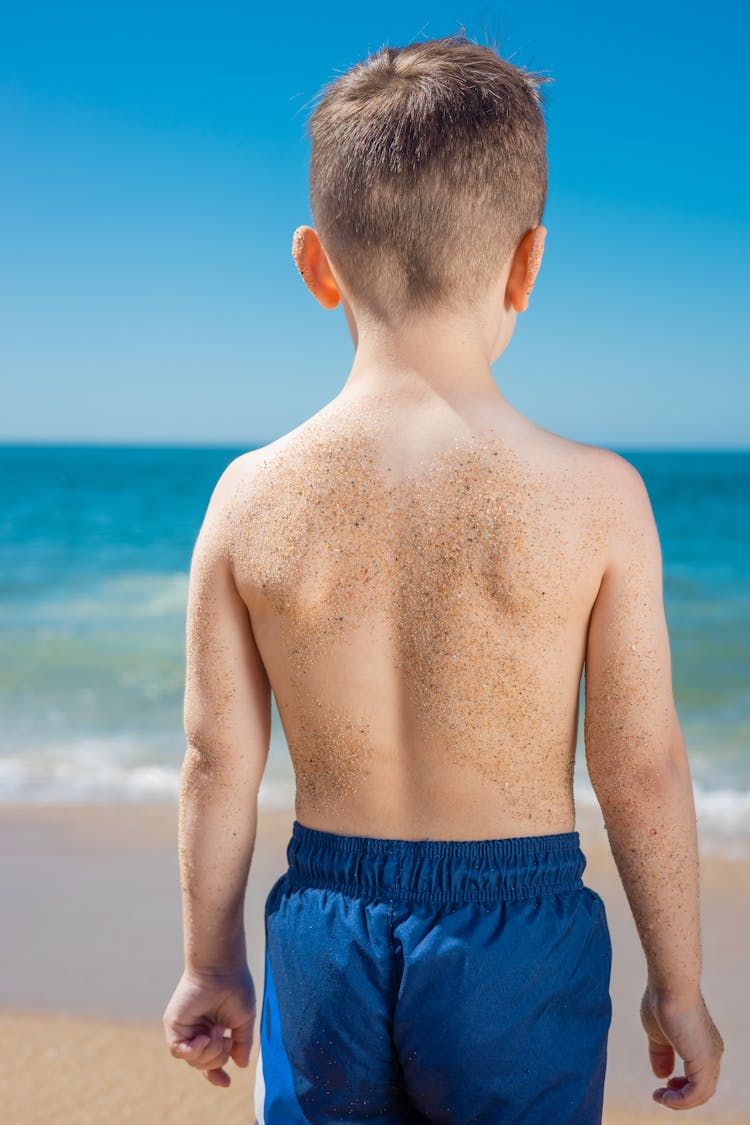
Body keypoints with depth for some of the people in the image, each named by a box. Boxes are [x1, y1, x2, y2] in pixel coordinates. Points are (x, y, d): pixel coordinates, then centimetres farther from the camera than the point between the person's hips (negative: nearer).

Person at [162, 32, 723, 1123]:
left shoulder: (251, 496, -10)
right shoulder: (596, 498, -16)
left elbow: (219, 760, -3)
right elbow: (642, 770, -9)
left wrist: (212, 962, 12)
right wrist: (677, 983, 6)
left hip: (326, 935, 2)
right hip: (520, 938, -1)